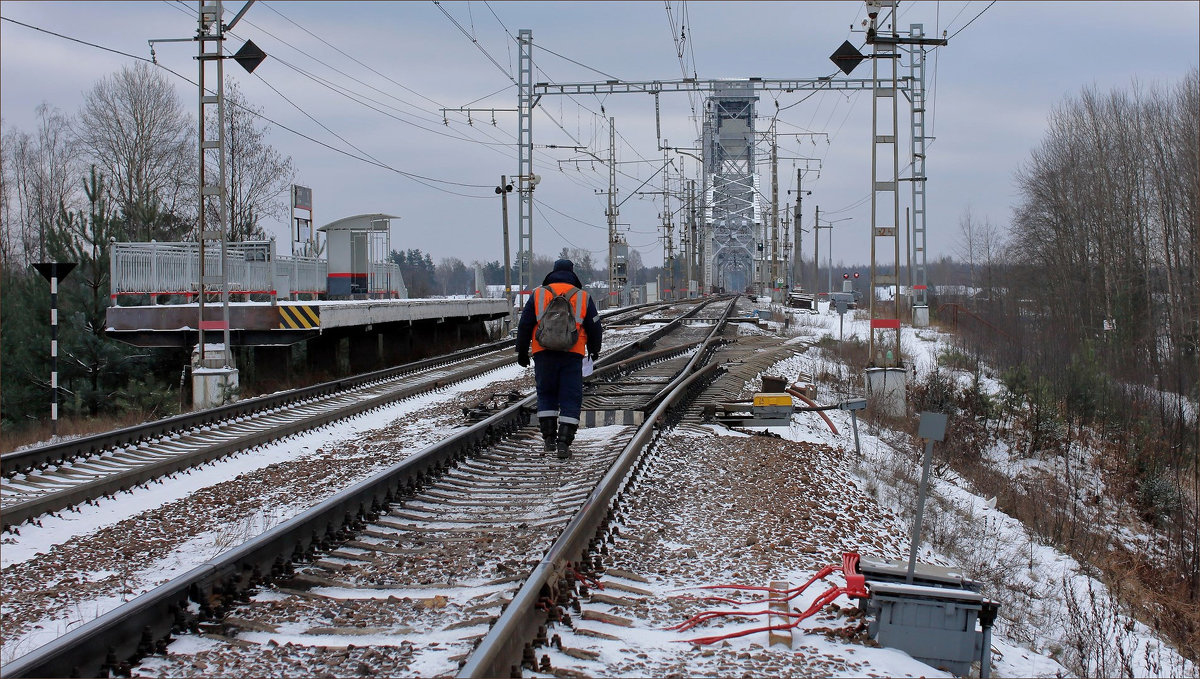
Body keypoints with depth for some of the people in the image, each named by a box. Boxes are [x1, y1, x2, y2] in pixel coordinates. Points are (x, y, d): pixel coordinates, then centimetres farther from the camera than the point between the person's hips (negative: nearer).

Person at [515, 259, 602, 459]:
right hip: (572, 354, -1)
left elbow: (524, 326, 6)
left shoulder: (538, 295, 8)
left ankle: (549, 437, 7)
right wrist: (594, 350, 28)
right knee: (571, 398, 3)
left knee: (546, 395, 15)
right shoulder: (583, 297, 8)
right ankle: (564, 442, -7)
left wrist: (522, 352, 14)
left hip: (543, 353, 1)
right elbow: (594, 327, 12)